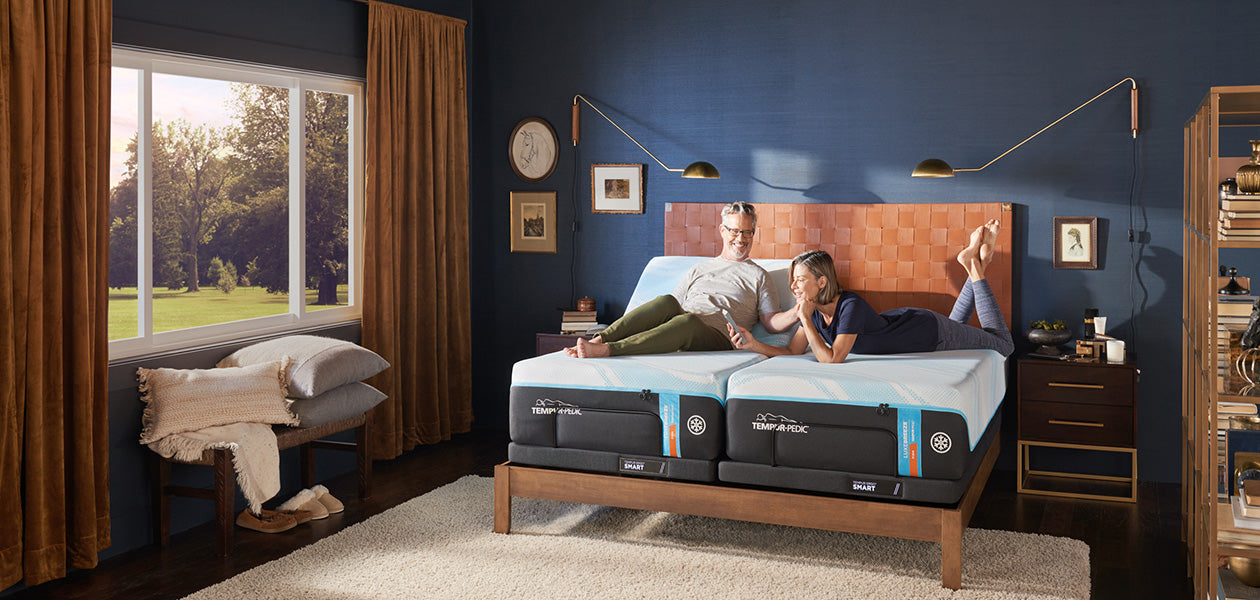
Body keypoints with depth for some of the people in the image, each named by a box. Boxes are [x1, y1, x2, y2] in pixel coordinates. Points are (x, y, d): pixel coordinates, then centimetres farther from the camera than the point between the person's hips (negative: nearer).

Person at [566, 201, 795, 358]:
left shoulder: (758, 276, 22)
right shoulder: (698, 270, 31)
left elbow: (771, 322, 11)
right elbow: (673, 308, 26)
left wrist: (797, 313, -8)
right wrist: (645, 320, 10)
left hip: (718, 337, -3)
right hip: (681, 332, 3)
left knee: (688, 321, -38)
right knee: (667, 301, -32)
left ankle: (607, 349, -51)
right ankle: (600, 338, -43)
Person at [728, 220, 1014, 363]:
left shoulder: (851, 306, -41)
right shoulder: (816, 311, -19)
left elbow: (831, 359, -45)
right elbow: (793, 351, -13)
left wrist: (805, 318, -43)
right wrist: (753, 344, -27)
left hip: (930, 330, -7)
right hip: (902, 320, 7)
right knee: (956, 323, 38)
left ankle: (975, 265, 19)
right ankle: (974, 264, 33)